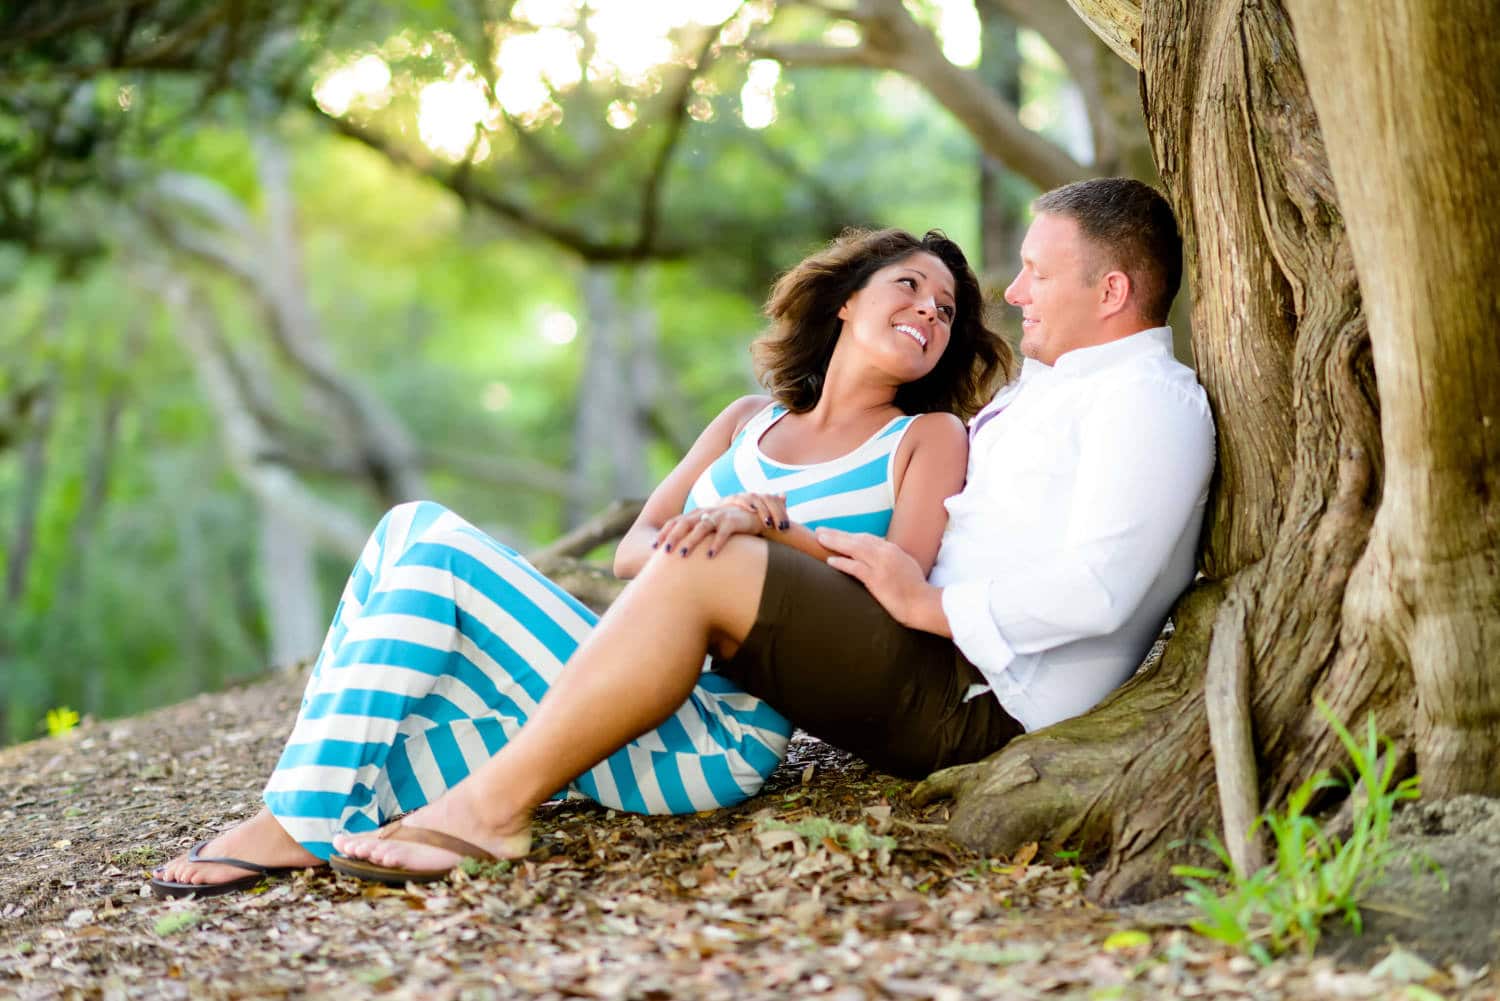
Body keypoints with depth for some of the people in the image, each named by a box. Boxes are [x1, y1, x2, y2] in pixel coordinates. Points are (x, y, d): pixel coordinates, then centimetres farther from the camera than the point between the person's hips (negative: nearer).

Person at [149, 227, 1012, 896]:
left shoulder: (928, 437, 9)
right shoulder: (749, 423, 23)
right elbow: (632, 548, 14)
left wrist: (763, 518, -17)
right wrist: (688, 545, -10)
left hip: (712, 735, -6)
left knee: (432, 546, -18)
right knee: (411, 532, -11)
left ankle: (308, 822, -17)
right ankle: (320, 791, -17)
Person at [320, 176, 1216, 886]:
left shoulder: (1144, 401, -9)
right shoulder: (1055, 386, 23)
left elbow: (1097, 587, -22)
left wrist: (931, 603, -19)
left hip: (972, 702, -11)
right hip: (938, 666, 11)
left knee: (700, 570, -23)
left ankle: (491, 807, -21)